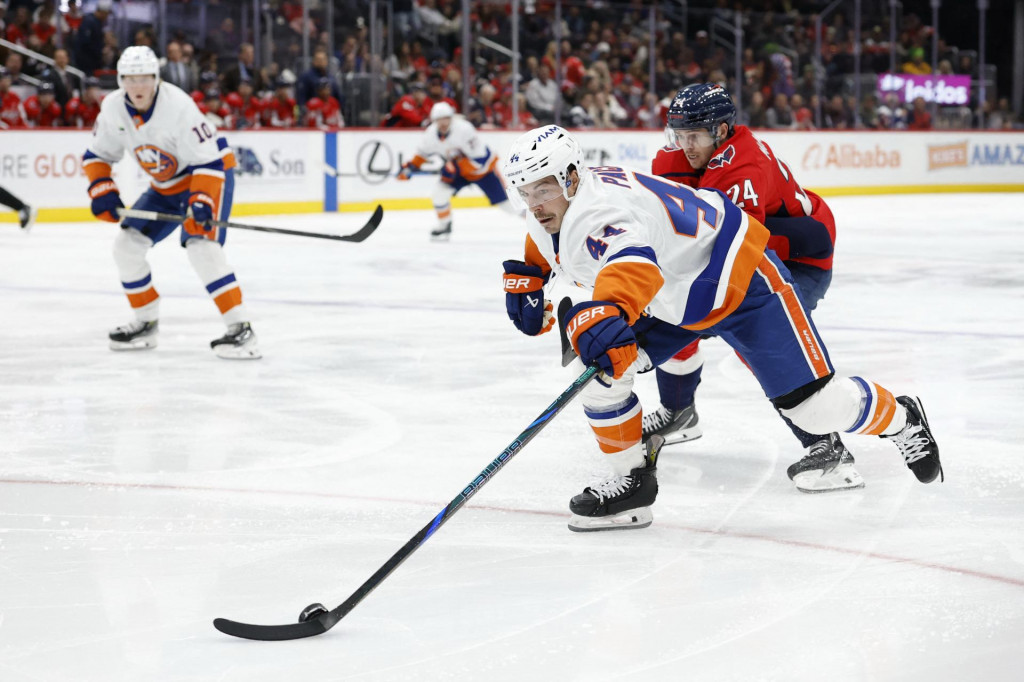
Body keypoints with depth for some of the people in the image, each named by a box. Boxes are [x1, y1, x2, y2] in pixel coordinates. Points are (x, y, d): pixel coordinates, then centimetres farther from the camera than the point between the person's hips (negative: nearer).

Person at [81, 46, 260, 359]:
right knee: (127, 244, 2)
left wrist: (201, 203, -40)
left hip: (211, 174, -7)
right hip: (165, 185, 7)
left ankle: (241, 328, -28)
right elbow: (97, 155, 4)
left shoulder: (178, 106, -30)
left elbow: (207, 161, -29)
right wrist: (102, 191, -11)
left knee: (202, 247, -27)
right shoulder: (113, 108, -10)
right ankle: (146, 323, 18)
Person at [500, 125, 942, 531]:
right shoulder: (551, 217, -3)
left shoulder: (599, 208, -34)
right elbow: (541, 253, 23)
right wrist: (524, 282, 6)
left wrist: (604, 313, -74)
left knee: (815, 406, -10)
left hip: (740, 282, -9)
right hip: (670, 295, 9)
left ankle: (900, 420, 20)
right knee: (598, 369, -7)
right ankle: (632, 480, 8)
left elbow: (631, 263, -57)